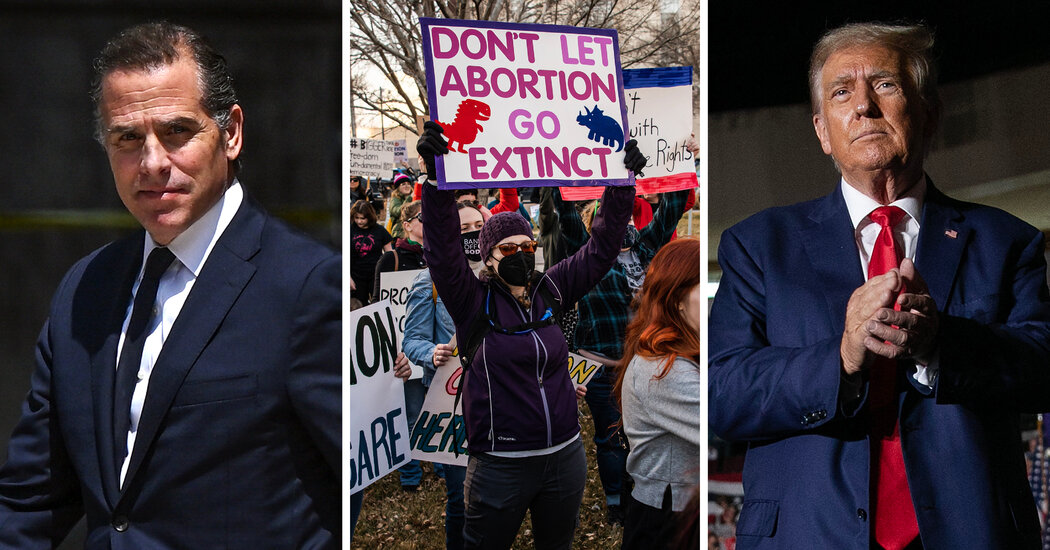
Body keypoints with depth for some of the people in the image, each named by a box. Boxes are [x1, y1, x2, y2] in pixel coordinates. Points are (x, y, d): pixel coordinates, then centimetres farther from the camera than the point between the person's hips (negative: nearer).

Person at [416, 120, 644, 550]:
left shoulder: (549, 292, 5)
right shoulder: (473, 302, -6)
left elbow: (600, 250, 7)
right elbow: (442, 251, -20)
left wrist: (622, 186, 1)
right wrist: (437, 179, -31)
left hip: (565, 458, 4)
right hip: (501, 464, -4)